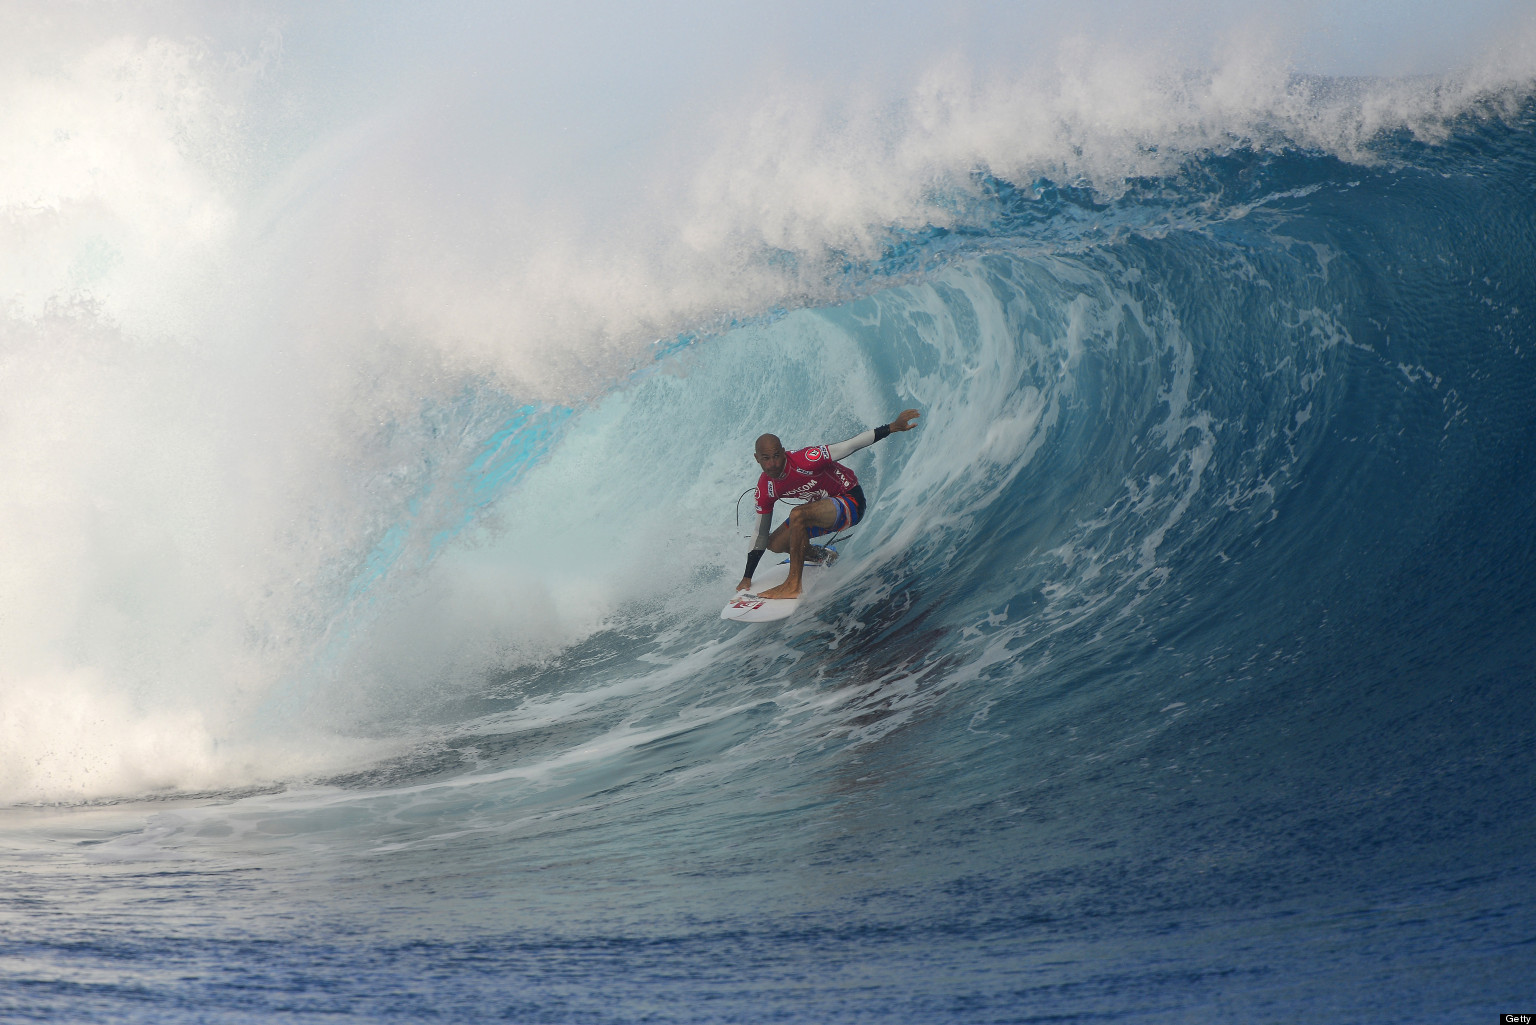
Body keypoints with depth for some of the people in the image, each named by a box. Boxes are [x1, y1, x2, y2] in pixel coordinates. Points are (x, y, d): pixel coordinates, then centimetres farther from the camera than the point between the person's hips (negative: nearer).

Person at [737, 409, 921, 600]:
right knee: (774, 544, 4)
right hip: (823, 509, 8)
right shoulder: (765, 489, -10)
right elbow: (760, 534, 1)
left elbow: (851, 445, -24)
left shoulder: (805, 460, -29)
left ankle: (793, 585, -28)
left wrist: (893, 427, -29)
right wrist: (747, 577, 3)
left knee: (797, 515, -33)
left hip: (850, 500, -8)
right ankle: (819, 556, 33)